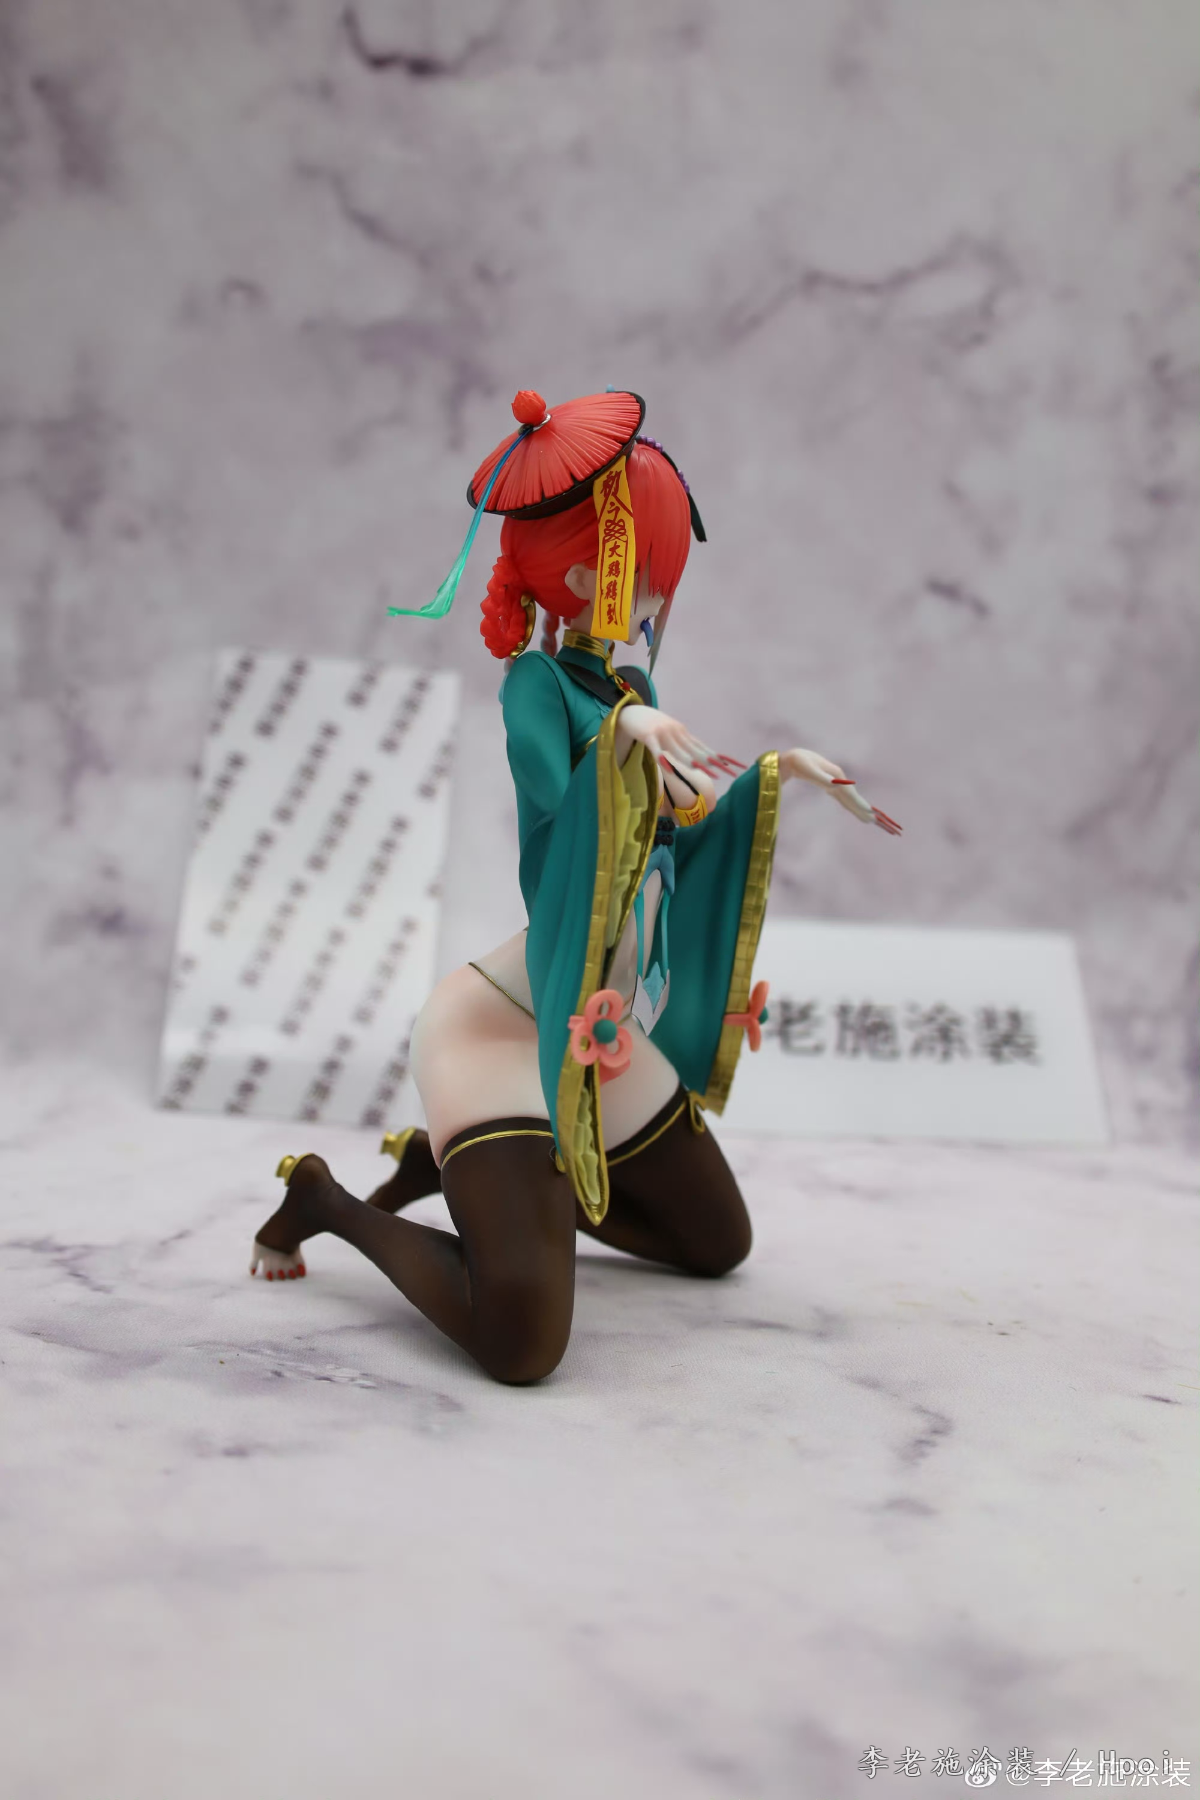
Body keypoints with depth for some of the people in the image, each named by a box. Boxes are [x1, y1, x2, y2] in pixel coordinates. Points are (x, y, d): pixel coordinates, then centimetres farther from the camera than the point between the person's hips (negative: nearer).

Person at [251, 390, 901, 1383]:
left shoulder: (632, 688, 9)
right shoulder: (538, 681, -14)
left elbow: (678, 840, 19)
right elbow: (554, 852, -28)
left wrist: (775, 773, 18)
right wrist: (617, 740, -43)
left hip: (609, 1040, 9)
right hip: (508, 1023, -9)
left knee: (720, 1245, 24)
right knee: (521, 1343, -23)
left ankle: (446, 1166, 25)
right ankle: (326, 1200, 6)